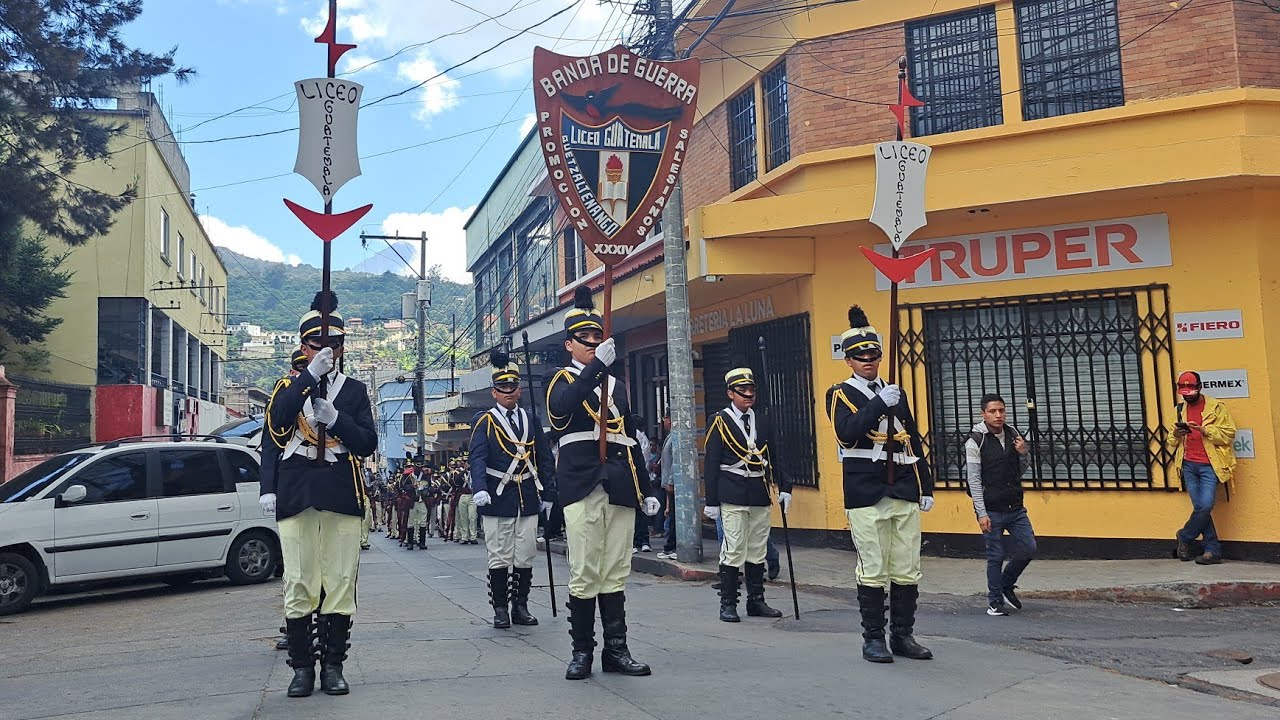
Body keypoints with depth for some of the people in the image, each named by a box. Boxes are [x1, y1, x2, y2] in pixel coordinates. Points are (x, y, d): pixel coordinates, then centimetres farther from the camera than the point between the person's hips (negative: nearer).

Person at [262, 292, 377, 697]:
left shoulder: (355, 391, 11)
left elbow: (368, 445, 2)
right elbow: (275, 424, -13)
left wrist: (335, 418, -14)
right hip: (296, 496, 0)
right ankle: (301, 666, 11)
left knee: (341, 583, 1)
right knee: (298, 584, 0)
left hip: (342, 496, 0)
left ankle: (333, 666, 11)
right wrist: (310, 376, -21)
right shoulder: (288, 387, 10)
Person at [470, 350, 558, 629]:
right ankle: (500, 609, 11)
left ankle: (520, 606, 17)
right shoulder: (484, 421, 1)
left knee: (526, 557, 7)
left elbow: (545, 459, 13)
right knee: (499, 558, 2)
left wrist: (548, 494, 8)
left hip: (528, 499, 4)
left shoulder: (532, 419, 12)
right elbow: (478, 458, -12)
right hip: (497, 500, -4)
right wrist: (479, 489, -28)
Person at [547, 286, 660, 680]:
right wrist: (598, 365, -26)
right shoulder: (561, 380, 6)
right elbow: (564, 406, -20)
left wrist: (646, 490, 15)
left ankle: (616, 650, 11)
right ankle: (582, 651, 7)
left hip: (620, 488, 4)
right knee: (584, 573, -3)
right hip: (582, 486, -4)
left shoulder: (617, 387, 20)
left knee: (616, 572, 5)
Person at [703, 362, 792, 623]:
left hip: (760, 494, 5)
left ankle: (756, 601, 19)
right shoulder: (719, 421, -2)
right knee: (734, 550, -6)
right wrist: (711, 501, -5)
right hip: (732, 495, -5)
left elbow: (773, 459, 17)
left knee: (757, 550, 10)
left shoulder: (763, 421, 13)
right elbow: (711, 464, -2)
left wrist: (783, 488, 8)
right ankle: (728, 604, 3)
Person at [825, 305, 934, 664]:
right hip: (866, 496, -5)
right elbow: (846, 432, -19)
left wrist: (925, 487, 14)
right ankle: (873, 638, 9)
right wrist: (879, 404, -25)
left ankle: (902, 635, 18)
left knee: (908, 570, 7)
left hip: (904, 494, 5)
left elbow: (915, 444, 19)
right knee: (873, 570, -2)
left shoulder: (896, 394, 17)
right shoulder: (841, 394, 1)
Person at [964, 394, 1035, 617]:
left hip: (1016, 508, 5)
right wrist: (981, 513, -15)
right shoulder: (976, 441, -10)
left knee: (1029, 548, 4)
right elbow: (974, 480, -11)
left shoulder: (1013, 434, 5)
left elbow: (1021, 472, 15)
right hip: (992, 511, -5)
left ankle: (1006, 585, 26)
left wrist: (1024, 454, -7)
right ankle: (995, 602, 16)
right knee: (995, 556, 2)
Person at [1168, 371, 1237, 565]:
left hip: (1209, 465, -4)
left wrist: (1204, 430, -20)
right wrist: (1176, 434, -4)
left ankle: (1185, 537, 11)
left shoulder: (1216, 407, -2)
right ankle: (1213, 551, 8)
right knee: (1200, 508, 2)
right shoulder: (1180, 409, 13)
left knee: (1205, 507, -12)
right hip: (1188, 465, 4)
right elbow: (1171, 442, 19)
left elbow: (1229, 433, -8)